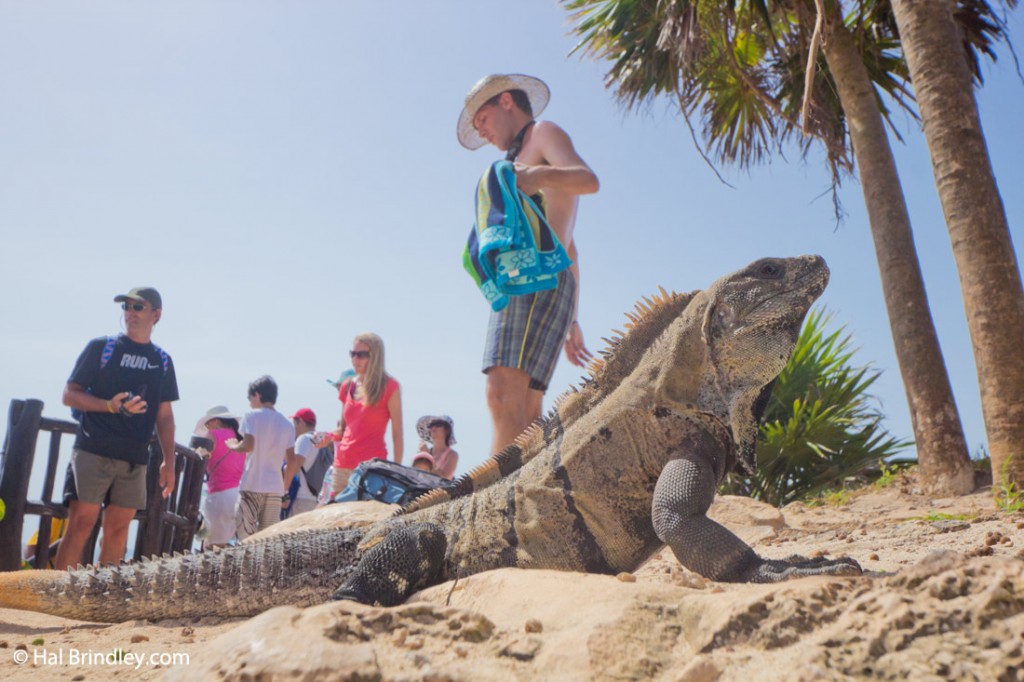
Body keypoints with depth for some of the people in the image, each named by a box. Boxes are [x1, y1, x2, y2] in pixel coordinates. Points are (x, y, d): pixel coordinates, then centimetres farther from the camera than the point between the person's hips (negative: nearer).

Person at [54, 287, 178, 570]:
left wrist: (169, 462, 8)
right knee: (81, 524, -7)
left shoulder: (162, 361, 12)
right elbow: (70, 395, 0)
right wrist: (111, 406, -17)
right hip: (93, 451, -3)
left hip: (135, 459, 3)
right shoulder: (101, 347, 3)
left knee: (118, 528, 6)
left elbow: (164, 415, 14)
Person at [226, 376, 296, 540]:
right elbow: (292, 462, 10)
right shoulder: (287, 423, 14)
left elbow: (248, 445, -15)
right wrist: (285, 486, 18)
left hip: (252, 485, -5)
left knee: (245, 537, -2)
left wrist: (233, 446, 5)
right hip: (275, 487, 5)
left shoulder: (252, 416, 0)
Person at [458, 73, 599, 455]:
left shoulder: (545, 132, 10)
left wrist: (540, 175, -32)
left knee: (504, 396, -25)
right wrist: (571, 320, 30)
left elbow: (589, 180, -13)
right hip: (521, 285, 10)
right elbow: (569, 251, 32)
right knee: (526, 415, -1)